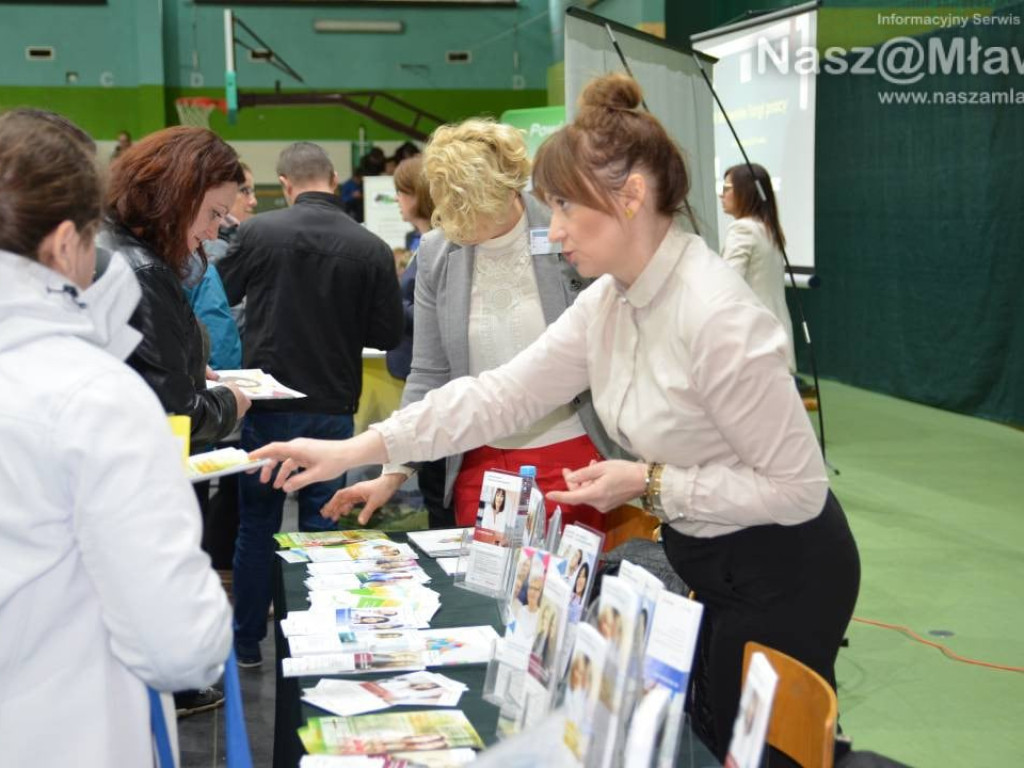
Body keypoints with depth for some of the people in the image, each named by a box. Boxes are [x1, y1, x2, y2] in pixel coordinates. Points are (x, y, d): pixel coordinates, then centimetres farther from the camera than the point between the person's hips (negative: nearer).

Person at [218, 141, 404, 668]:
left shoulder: (256, 233, -8)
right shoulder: (371, 249, -9)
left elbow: (218, 298, 5)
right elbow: (388, 334, -3)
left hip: (265, 403, 0)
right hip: (331, 408, 0)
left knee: (256, 524, 13)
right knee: (322, 526, 10)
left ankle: (247, 643, 23)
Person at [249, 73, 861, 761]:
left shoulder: (719, 317, -28)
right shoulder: (609, 302, -2)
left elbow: (799, 487, -24)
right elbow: (501, 393, -1)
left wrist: (650, 484, -22)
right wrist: (355, 449, -5)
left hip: (779, 575, -8)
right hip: (703, 562, 8)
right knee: (703, 740, 21)